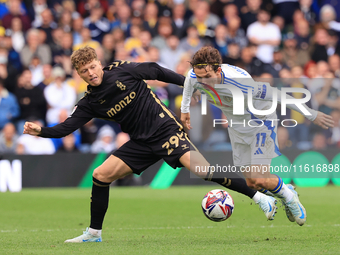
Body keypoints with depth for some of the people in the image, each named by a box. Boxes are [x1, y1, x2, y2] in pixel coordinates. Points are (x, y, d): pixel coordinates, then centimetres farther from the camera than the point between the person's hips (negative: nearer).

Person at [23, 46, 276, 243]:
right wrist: (41, 131, -18)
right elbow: (67, 127, -1)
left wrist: (190, 83, 1)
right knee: (100, 175, -4)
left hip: (166, 128, -5)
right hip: (142, 143, 5)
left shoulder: (122, 70, -8)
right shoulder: (90, 102, 3)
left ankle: (260, 196, -19)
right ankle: (94, 232, 12)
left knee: (200, 169, -24)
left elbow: (155, 71, 2)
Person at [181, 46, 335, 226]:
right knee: (251, 183, 5)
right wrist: (184, 109, 22)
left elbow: (276, 95, -32)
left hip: (261, 121, -6)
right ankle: (287, 194, 34)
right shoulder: (194, 77, -21)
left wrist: (312, 115, -25)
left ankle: (288, 196, 14)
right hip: (237, 126, 6)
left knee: (259, 179, -17)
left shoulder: (238, 82, -39)